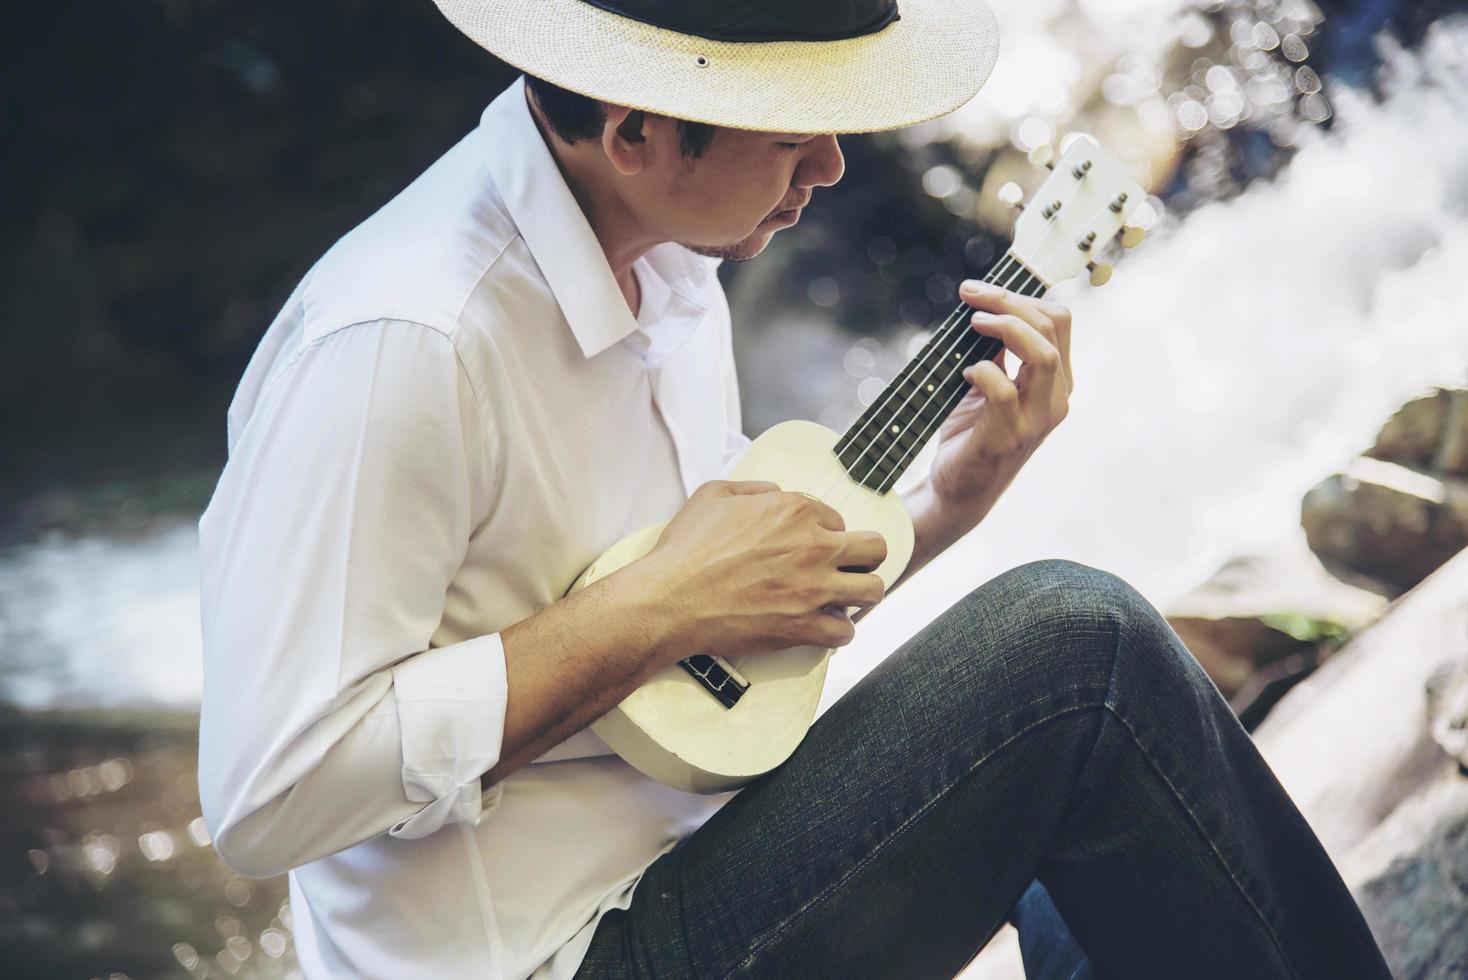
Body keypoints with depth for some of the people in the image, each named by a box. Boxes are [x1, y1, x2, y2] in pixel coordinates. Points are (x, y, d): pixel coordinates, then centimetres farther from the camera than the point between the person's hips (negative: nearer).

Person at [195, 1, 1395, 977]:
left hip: (694, 855, 9)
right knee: (1079, 641, -17)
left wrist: (953, 495, -1)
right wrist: (657, 610, -24)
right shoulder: (403, 345, -24)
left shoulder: (670, 262, 6)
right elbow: (269, 795, -26)